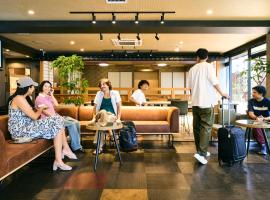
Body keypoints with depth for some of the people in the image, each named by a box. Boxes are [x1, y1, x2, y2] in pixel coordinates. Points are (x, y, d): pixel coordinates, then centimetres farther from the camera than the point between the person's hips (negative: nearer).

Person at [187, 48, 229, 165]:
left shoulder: (192, 69, 11)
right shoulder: (208, 66, -4)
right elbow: (215, 83, -10)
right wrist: (222, 93, 5)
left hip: (195, 102, 5)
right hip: (206, 102, -5)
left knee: (197, 127, 11)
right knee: (206, 127, -4)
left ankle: (201, 151, 21)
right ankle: (201, 153, -12)